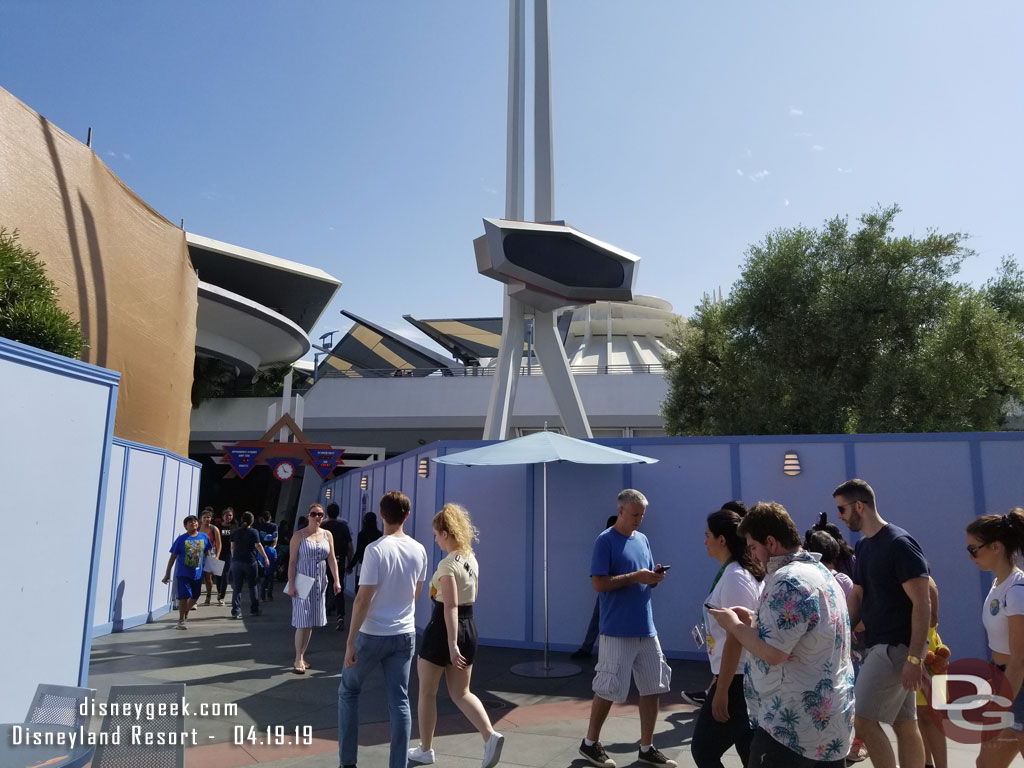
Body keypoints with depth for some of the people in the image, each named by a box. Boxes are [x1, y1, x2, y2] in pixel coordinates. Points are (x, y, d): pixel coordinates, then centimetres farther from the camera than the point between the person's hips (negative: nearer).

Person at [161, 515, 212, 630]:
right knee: (184, 597, -5)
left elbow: (207, 553, 13)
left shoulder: (204, 537, 0)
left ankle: (185, 613, 41)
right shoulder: (181, 539, -7)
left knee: (195, 596, 15)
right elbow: (173, 557, -3)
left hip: (198, 573, 4)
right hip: (183, 573, -4)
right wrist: (167, 574, -2)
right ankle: (181, 620, 12)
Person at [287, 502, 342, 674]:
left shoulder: (327, 535, 7)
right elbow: (292, 561, -7)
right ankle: (298, 660, 5)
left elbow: (332, 560, 7)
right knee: (303, 622, -6)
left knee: (311, 622, 10)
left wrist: (336, 580, -2)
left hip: (319, 583, 4)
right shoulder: (299, 535, -4)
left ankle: (302, 656, 22)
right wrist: (291, 584, -14)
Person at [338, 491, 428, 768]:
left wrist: (350, 642, -11)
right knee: (399, 700, 10)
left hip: (373, 635, -4)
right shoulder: (419, 550, 0)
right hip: (405, 635, 4)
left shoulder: (375, 549, -16)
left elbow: (363, 599, -17)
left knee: (348, 691, 16)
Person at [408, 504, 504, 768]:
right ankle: (490, 735, -4)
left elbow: (450, 607, -23)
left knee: (427, 692, 12)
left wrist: (451, 644, -24)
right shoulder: (472, 559, 6)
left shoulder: (447, 564, -18)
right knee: (460, 693, 15)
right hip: (470, 627, 8)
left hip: (443, 629, -8)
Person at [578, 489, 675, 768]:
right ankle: (590, 743, 21)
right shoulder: (605, 541, -10)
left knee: (653, 688, 10)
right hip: (617, 631, -7)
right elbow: (599, 584, -16)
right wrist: (635, 577, -20)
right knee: (608, 689, 1)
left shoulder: (643, 540, 12)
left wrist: (655, 577, -5)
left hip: (646, 628, 7)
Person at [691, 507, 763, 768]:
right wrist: (718, 677, 21)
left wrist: (722, 691, -19)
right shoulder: (740, 573, 10)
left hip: (737, 680, -10)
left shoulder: (734, 578, -20)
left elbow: (735, 639, -22)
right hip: (742, 677, 10)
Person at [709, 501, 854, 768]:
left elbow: (772, 653, -25)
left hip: (793, 725, -10)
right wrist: (754, 621, 12)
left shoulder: (788, 580, -20)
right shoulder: (821, 572, 12)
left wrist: (735, 625, -10)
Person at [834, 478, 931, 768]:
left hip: (897, 646, -8)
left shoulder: (900, 544, -15)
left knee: (863, 719, -9)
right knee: (904, 725, 12)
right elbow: (857, 597, 16)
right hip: (880, 645, 8)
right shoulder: (863, 546, 11)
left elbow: (922, 604, -17)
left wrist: (915, 658, -20)